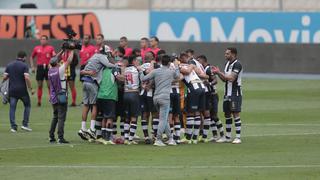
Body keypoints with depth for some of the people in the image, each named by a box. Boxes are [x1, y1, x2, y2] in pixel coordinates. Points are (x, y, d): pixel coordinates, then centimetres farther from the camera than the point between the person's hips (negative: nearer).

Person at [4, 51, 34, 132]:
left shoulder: (9, 65, 7)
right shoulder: (24, 66, -6)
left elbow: (4, 77, 4)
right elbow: (27, 78, -16)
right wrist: (31, 88, -8)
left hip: (12, 90, 3)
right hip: (22, 90, -3)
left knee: (12, 108, 6)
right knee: (27, 106, 13)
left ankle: (13, 126, 0)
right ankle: (25, 124, 7)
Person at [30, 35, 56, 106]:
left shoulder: (51, 48, 4)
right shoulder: (36, 48, 10)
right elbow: (31, 57, 18)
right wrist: (32, 67, 9)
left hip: (48, 67, -2)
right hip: (40, 67, 2)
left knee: (49, 85, -3)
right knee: (40, 85, 4)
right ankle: (39, 101, 9)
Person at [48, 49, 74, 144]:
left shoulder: (50, 71, 6)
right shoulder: (60, 70, -12)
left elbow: (55, 59, 22)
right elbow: (69, 60, -4)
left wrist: (62, 51, 24)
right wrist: (71, 51, 11)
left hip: (53, 98, 7)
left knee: (55, 117, 17)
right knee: (61, 118, -7)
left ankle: (51, 137, 16)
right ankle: (60, 137, -12)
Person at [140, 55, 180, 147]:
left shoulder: (155, 71, 6)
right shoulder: (171, 72, 3)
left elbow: (143, 79, 6)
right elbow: (177, 75, 26)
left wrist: (141, 71, 25)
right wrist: (176, 67, 44)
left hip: (156, 98, 5)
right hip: (165, 98, -5)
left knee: (164, 119, 15)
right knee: (163, 119, -6)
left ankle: (170, 138, 19)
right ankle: (158, 140, -13)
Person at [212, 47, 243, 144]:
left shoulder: (237, 64, -14)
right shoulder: (228, 64, 14)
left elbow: (231, 78, -21)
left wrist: (220, 72, -15)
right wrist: (218, 73, 1)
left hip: (235, 93, -9)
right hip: (227, 93, 9)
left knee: (235, 114, -10)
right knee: (227, 114, 10)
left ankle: (238, 137, -10)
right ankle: (228, 137, 16)